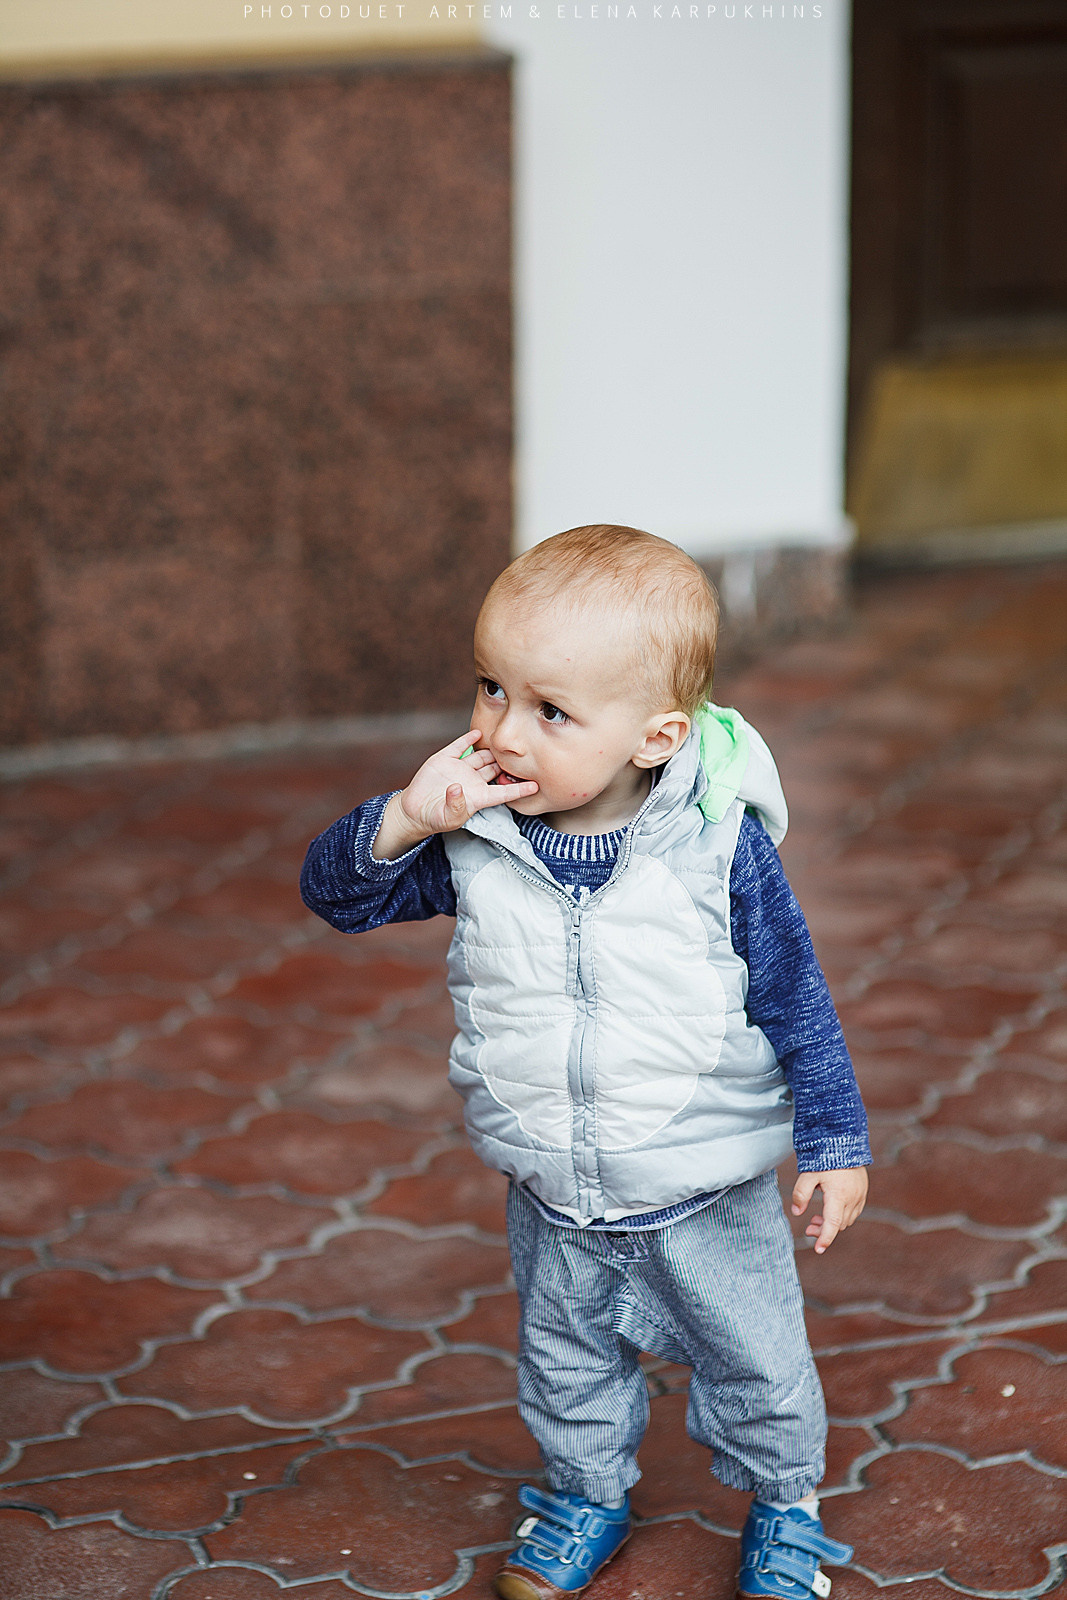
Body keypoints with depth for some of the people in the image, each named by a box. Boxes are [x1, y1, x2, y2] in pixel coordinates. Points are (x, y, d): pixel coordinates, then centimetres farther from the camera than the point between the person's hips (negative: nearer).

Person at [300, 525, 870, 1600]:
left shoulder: (720, 846, -23)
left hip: (707, 1200, -3)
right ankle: (587, 1497, 50)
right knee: (566, 1366, 24)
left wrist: (834, 1145, -9)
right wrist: (407, 818, -27)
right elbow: (333, 890, -8)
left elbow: (795, 999, -13)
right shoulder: (473, 841, -14)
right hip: (552, 1206, 3)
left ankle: (783, 1509, 43)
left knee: (756, 1364, 17)